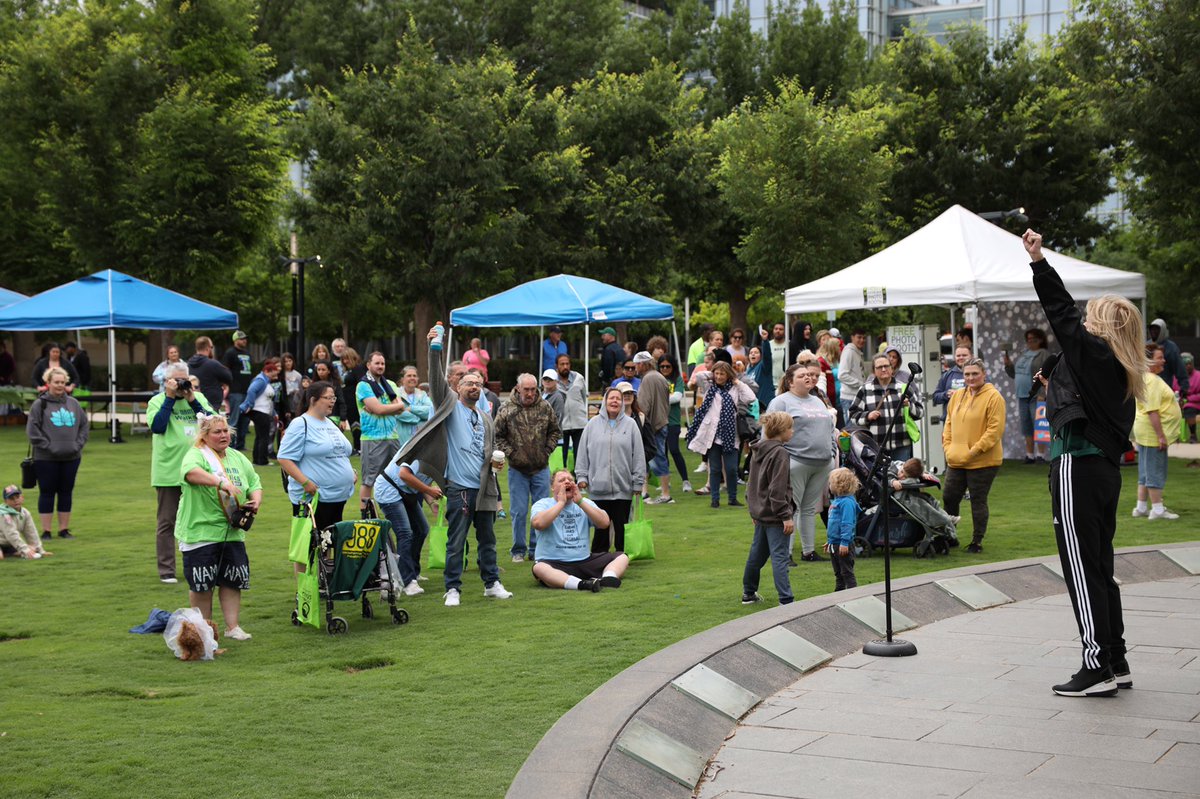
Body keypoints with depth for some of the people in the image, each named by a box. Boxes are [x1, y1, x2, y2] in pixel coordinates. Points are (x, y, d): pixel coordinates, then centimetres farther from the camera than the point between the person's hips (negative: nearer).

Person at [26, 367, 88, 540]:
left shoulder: (73, 403, 8)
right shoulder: (39, 405, -4)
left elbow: (84, 425, 12)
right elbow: (32, 430, -8)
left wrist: (78, 444, -1)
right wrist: (48, 446, -14)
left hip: (71, 457, 4)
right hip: (46, 458, -4)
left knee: (66, 493, 9)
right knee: (47, 493, 2)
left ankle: (64, 529, 18)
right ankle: (46, 531, 9)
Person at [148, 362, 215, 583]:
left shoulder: (198, 398, 8)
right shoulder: (157, 401, 0)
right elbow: (157, 426, -17)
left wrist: (191, 399, -9)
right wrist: (170, 397, -14)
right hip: (168, 471, -3)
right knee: (166, 522, 3)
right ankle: (166, 570, 9)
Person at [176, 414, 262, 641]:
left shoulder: (238, 458, 12)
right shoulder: (196, 455, -9)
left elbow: (255, 484, 16)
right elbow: (191, 471, -32)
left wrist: (256, 501, -7)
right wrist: (222, 483, -41)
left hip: (232, 532, 6)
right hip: (201, 532, -5)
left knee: (232, 581, 7)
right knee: (201, 584, 2)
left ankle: (233, 627, 16)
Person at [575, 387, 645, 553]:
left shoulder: (630, 424, 2)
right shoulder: (593, 424, 4)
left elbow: (638, 455, 2)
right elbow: (583, 452, 7)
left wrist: (638, 482, -2)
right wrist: (581, 476, 2)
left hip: (623, 488, 0)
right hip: (599, 485, 0)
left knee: (622, 527, 5)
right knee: (601, 527, 7)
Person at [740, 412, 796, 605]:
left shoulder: (759, 451, 10)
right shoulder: (780, 454, -17)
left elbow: (751, 484, 18)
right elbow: (778, 489, -21)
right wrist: (786, 516, -18)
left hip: (760, 513, 9)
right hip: (774, 516, -9)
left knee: (757, 553, 19)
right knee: (779, 557, -8)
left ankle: (748, 593, 30)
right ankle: (786, 600, -9)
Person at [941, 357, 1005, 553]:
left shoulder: (993, 397, -10)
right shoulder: (957, 396, 11)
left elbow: (995, 428, -16)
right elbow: (949, 424, 17)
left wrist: (975, 451, -18)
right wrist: (948, 447, 4)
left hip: (983, 462, -6)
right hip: (956, 461, 6)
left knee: (978, 501, 2)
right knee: (949, 498, 10)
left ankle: (977, 541, 12)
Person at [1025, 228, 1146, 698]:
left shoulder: (1091, 351, -10)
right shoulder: (1119, 370, 13)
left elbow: (1063, 313, -13)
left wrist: (1039, 262, -11)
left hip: (1078, 466, -9)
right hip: (1105, 468, 9)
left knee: (1082, 568, -6)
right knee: (1099, 567, 14)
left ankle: (1098, 667, -5)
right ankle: (1116, 663, 19)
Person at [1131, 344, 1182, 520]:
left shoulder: (1146, 378, 15)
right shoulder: (1152, 381, -18)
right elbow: (1152, 411, -24)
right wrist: (1161, 436, -24)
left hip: (1146, 432, 11)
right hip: (1152, 432, -11)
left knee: (1146, 471, 14)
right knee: (1156, 471, -5)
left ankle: (1141, 507, 18)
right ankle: (1157, 509, -1)